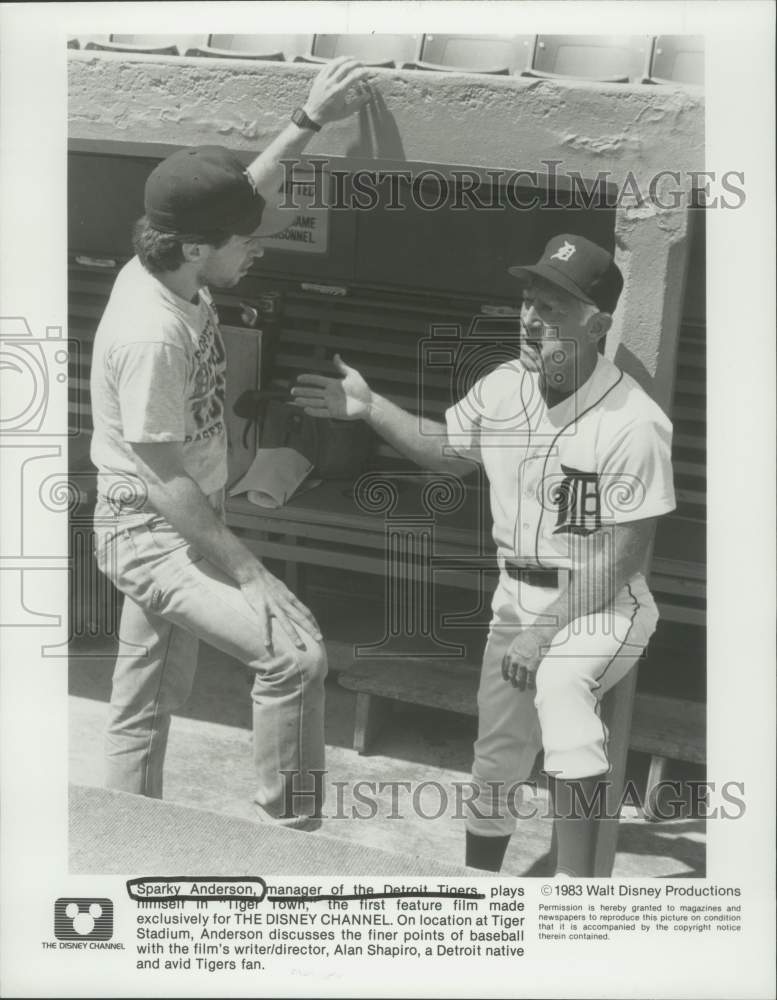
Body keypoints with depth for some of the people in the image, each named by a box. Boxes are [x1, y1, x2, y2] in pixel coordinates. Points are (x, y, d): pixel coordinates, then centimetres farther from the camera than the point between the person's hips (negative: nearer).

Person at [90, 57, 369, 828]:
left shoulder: (169, 268, -4)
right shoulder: (151, 334, -29)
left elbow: (244, 195, 15)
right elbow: (167, 483, -25)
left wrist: (310, 120, 9)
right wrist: (248, 573, -21)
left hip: (176, 528, 10)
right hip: (150, 533, -10)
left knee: (149, 703, 19)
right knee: (295, 655, -18)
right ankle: (285, 835, -2)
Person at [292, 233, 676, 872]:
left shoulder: (633, 423, -24)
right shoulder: (502, 387, -4)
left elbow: (623, 558, -21)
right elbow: (450, 451, 15)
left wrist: (546, 632, -23)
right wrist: (369, 408, 4)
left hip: (602, 605, -6)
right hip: (516, 597, 6)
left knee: (560, 683, -37)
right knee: (496, 759, 16)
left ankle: (576, 882, -30)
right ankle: (479, 872, 41)